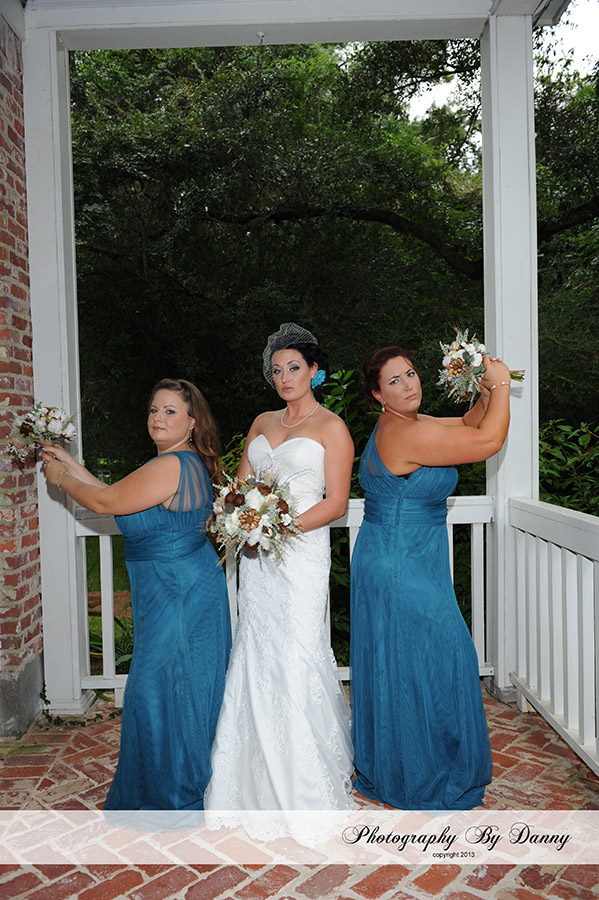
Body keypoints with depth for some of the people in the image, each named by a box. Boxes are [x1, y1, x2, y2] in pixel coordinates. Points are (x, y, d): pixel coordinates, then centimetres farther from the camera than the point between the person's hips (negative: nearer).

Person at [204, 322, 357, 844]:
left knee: (297, 660, -4)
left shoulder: (331, 427, -1)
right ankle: (262, 785, 24)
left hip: (301, 552, -5)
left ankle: (308, 788, 13)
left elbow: (336, 503, -7)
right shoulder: (262, 423, 17)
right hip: (258, 557, 6)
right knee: (256, 659, 7)